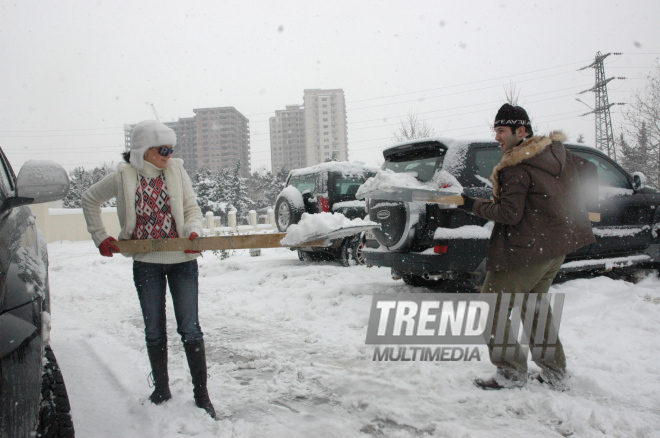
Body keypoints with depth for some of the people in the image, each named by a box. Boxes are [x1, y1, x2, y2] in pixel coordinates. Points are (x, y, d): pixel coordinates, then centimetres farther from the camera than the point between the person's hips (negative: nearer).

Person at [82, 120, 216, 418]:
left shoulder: (176, 171, -1)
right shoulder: (123, 177, -2)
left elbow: (192, 209, 1)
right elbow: (89, 199, 13)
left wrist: (193, 231, -20)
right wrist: (100, 237, 8)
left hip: (182, 259, -1)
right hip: (145, 263, 1)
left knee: (190, 328, 0)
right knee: (154, 330, 11)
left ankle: (201, 394, 9)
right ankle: (161, 389, 28)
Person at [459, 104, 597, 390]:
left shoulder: (516, 168, -18)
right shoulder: (557, 151, 7)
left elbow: (509, 214, -20)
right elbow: (590, 171, 20)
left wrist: (473, 206, -9)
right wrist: (561, 196, 30)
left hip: (526, 251, -9)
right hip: (558, 246, 9)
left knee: (492, 307, 1)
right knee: (535, 305, 23)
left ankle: (512, 373, 6)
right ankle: (555, 373, 27)